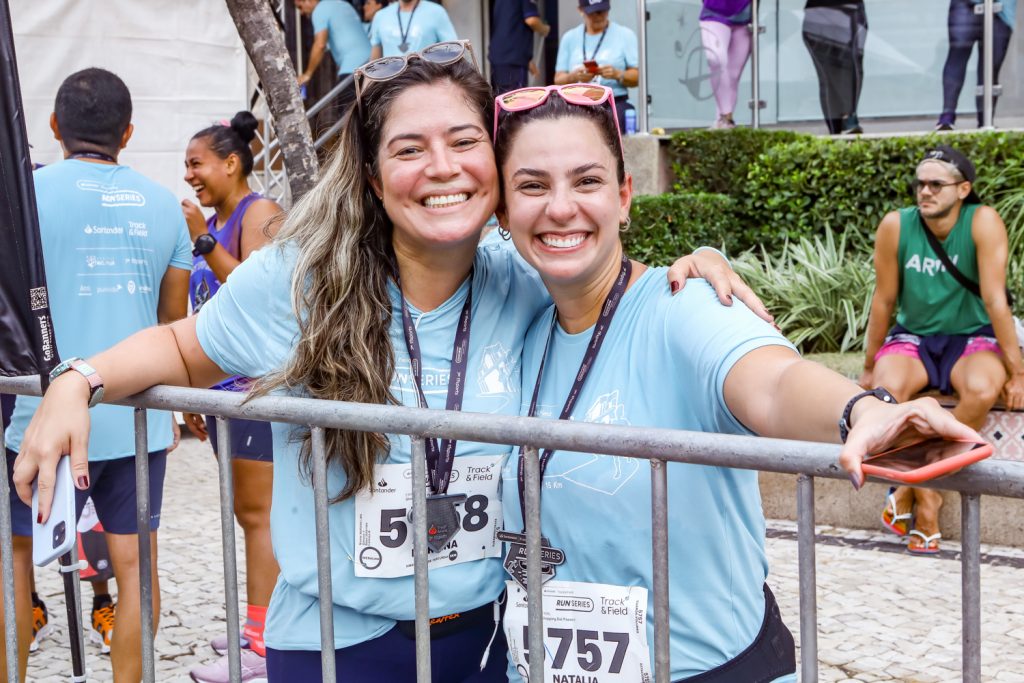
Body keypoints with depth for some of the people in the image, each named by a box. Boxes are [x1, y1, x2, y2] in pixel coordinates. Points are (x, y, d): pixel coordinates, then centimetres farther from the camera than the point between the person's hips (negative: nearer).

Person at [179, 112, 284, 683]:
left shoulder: (260, 213, -9)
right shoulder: (213, 222, 16)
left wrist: (203, 240, -20)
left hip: (261, 379, -9)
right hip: (225, 382, 9)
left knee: (259, 512, -7)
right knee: (248, 512, 12)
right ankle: (259, 627, 21)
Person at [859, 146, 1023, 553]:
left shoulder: (983, 222, -17)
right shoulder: (895, 226, -11)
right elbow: (884, 300, -3)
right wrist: (869, 369, 4)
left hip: (972, 338, -1)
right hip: (913, 337, 1)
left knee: (982, 390, -34)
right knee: (887, 389, -32)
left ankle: (909, 490, -16)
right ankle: (927, 497, -15)